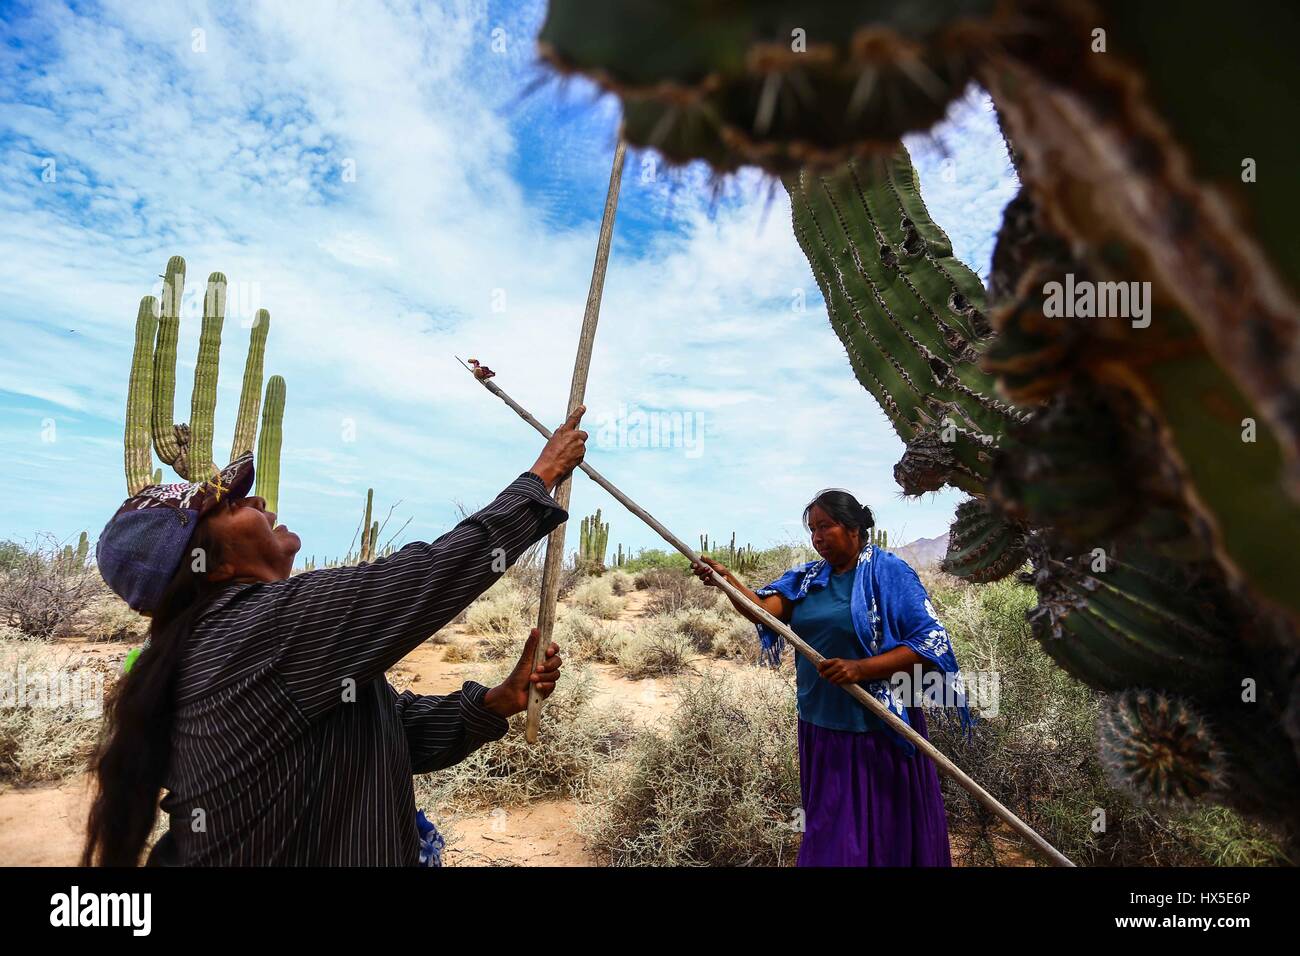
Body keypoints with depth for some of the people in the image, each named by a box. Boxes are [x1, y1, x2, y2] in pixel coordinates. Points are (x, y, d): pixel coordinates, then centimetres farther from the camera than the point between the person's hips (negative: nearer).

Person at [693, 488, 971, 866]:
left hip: (879, 732, -5)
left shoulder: (890, 573, -10)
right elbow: (766, 608, -10)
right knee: (828, 832, 20)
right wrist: (727, 581, -28)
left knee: (883, 829, 9)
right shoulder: (808, 577, 5)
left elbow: (931, 643, -16)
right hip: (821, 726, 5)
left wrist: (861, 669, -25)